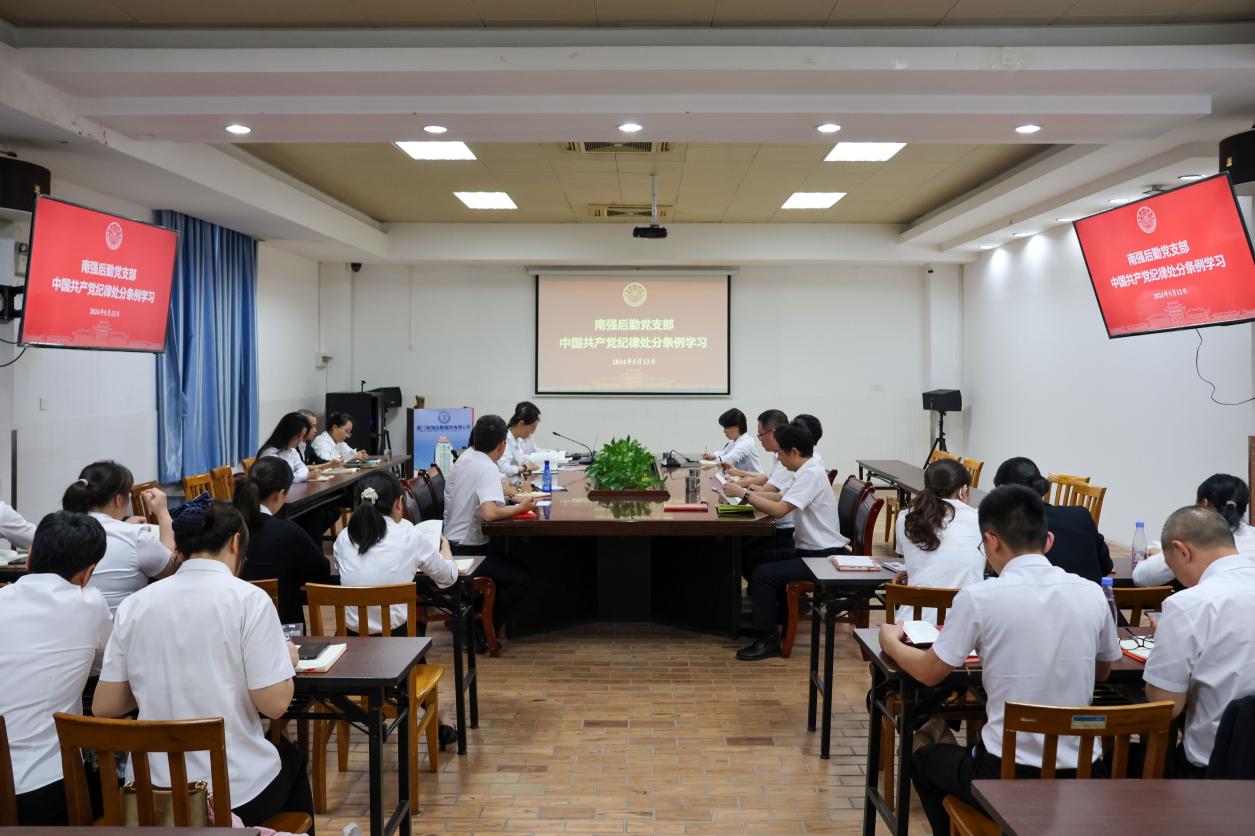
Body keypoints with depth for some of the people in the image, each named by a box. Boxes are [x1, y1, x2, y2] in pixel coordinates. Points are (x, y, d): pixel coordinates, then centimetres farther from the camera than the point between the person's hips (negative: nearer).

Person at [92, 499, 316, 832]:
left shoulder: (134, 605, -2)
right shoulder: (248, 599, -14)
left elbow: (104, 707, 2)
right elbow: (274, 704, -15)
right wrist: (289, 660, 4)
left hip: (153, 793, 4)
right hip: (234, 793, -4)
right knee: (291, 756, 32)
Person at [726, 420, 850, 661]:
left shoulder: (811, 474, -20)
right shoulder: (808, 469, 10)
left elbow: (779, 510, -27)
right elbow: (783, 501, 14)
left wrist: (743, 493, -20)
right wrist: (753, 494, 0)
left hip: (822, 556, -10)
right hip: (809, 549, 10)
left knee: (763, 575, -18)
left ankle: (768, 641, -8)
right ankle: (772, 617, 22)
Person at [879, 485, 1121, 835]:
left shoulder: (978, 598, -16)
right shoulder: (1091, 594, -5)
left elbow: (930, 673, -4)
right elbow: (1102, 671, 14)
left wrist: (891, 642, 15)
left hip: (1007, 778, -4)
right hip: (1081, 778, 4)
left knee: (925, 760, 27)